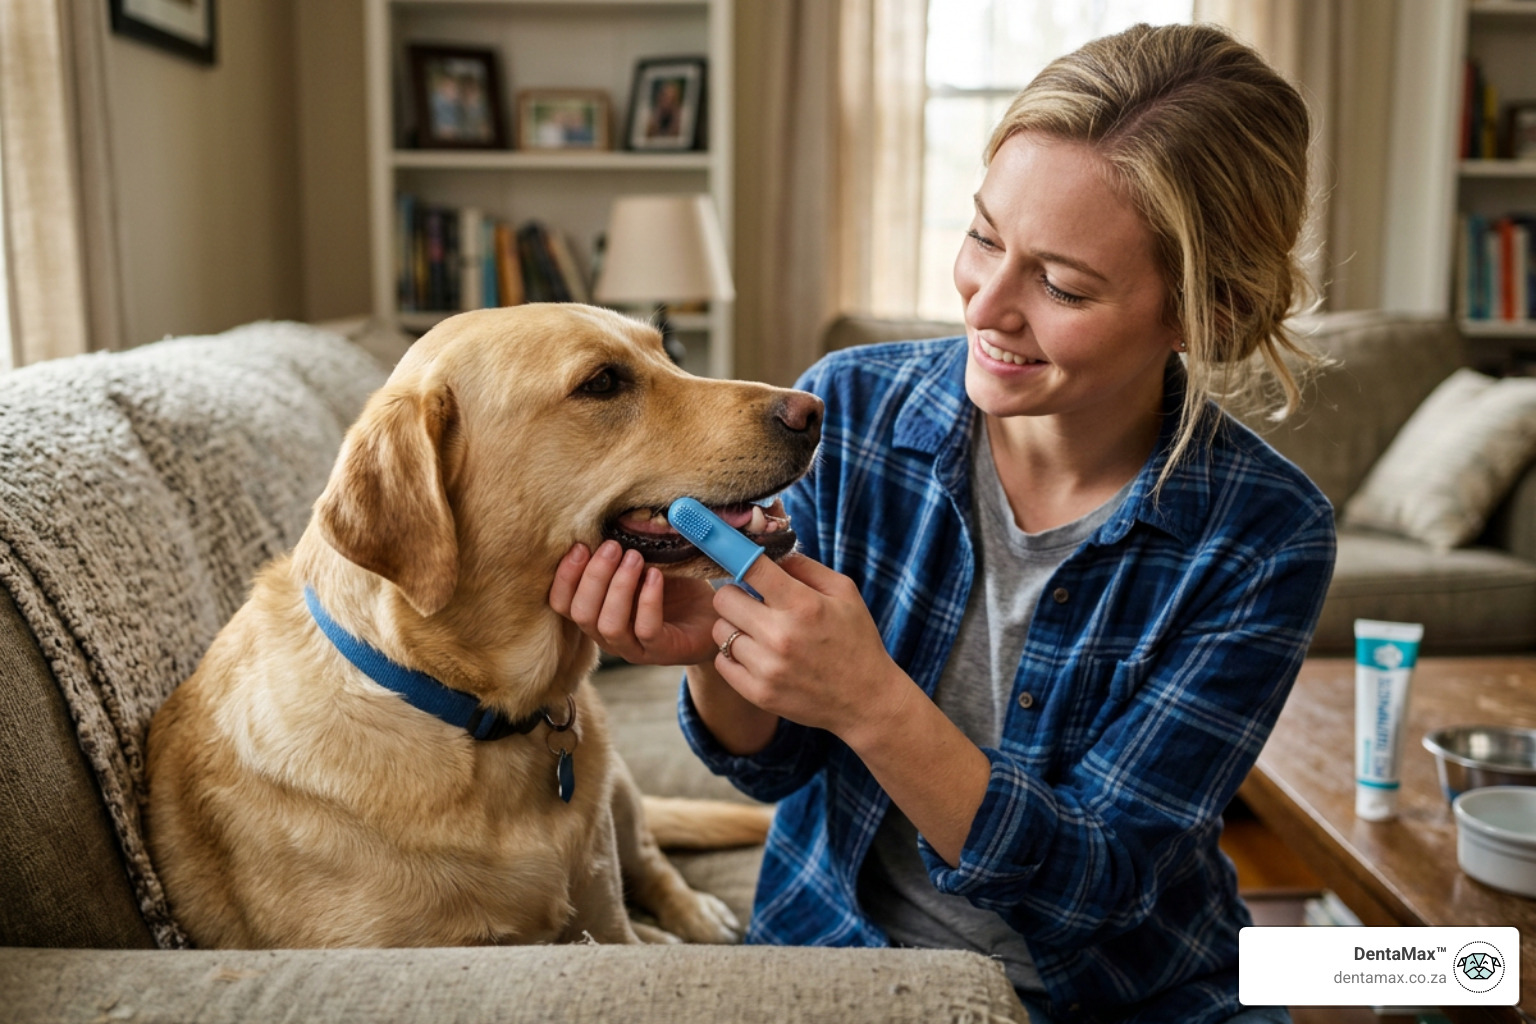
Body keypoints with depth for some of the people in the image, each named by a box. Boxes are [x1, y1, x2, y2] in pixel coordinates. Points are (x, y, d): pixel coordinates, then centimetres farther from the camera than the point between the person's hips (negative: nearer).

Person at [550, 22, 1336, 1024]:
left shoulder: (1266, 539, -16)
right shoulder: (849, 410, -12)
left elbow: (1099, 884, -18)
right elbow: (777, 763, -4)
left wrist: (869, 701, -32)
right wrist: (716, 651, -26)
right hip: (835, 943, 1)